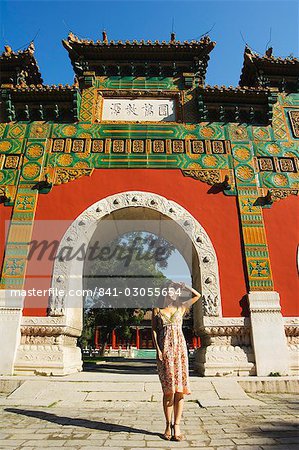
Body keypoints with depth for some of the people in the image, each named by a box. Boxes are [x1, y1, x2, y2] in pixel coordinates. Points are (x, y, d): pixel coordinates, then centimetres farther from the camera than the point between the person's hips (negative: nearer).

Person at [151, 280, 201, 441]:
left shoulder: (180, 308, 12)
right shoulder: (157, 310, 8)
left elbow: (197, 295, 13)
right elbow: (154, 330, 3)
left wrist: (183, 286, 12)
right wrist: (157, 349, -7)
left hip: (180, 348, 2)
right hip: (165, 349, -2)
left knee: (180, 388, -1)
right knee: (168, 390, -1)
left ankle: (177, 426, 8)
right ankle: (168, 425, 12)